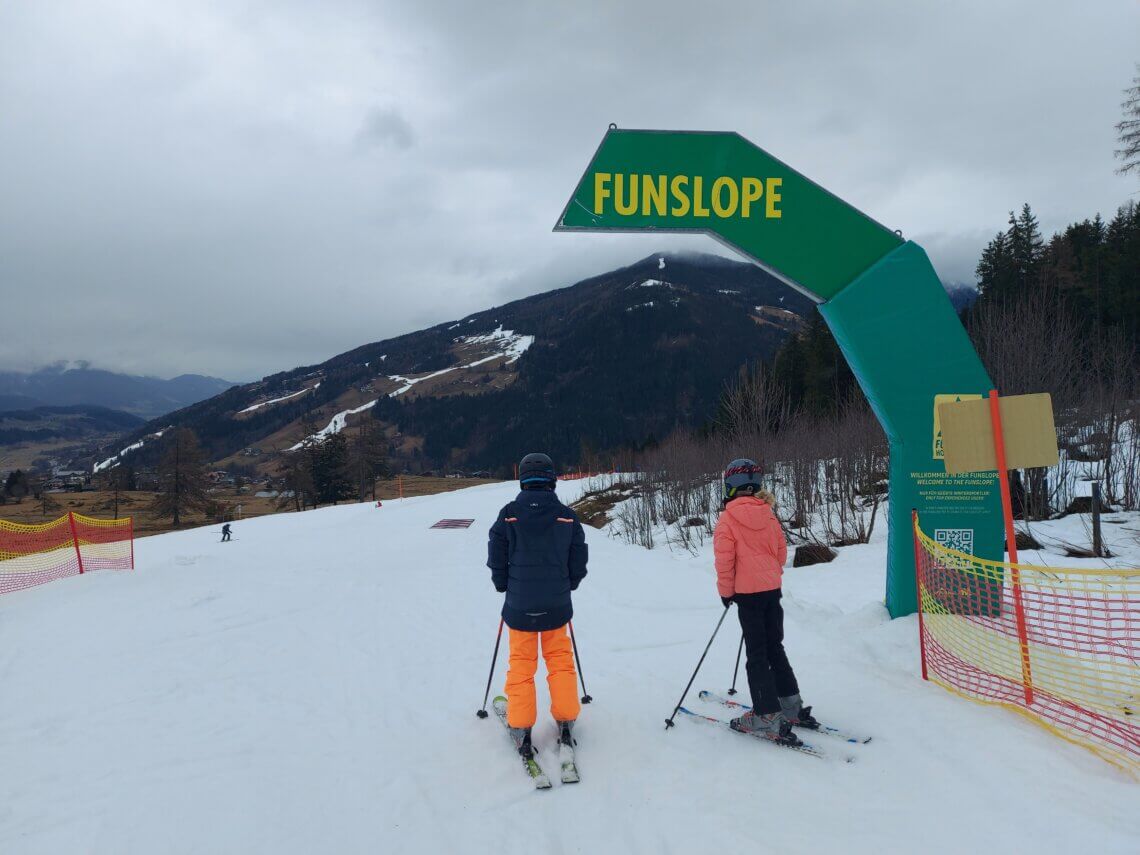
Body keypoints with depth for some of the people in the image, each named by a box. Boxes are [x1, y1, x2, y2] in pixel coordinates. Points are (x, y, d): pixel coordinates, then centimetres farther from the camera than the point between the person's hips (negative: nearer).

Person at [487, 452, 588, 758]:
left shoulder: (508, 515, -10)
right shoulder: (567, 516, -7)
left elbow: (496, 560, -4)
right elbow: (578, 564, 0)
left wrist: (505, 588, 14)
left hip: (519, 605, -1)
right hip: (557, 605, 1)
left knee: (521, 664, 11)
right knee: (560, 659, 16)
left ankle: (521, 729, 12)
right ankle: (565, 722, 18)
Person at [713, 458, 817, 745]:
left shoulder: (728, 519, -12)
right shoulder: (768, 514, 4)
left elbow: (724, 559, -12)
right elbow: (781, 550, 10)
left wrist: (726, 591, 0)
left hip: (748, 593, -6)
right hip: (773, 589, 6)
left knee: (757, 655, 0)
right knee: (775, 648, 18)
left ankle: (768, 717, 1)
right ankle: (792, 707, 25)